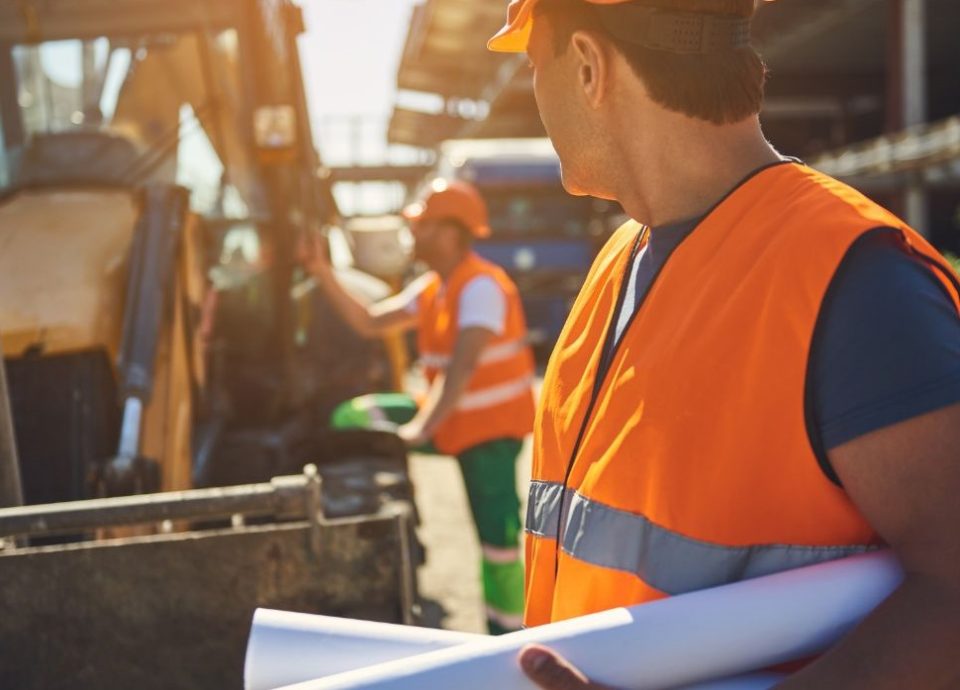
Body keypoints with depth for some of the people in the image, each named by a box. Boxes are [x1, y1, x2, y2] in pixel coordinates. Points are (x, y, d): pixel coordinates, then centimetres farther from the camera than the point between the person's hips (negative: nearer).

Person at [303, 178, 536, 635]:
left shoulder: (481, 288, -21)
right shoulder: (431, 288, 7)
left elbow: (463, 366, -30)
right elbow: (370, 323, 10)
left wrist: (422, 427, -33)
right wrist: (324, 275, 3)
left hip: (491, 426, -9)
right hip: (450, 418, 9)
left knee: (497, 538, -8)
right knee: (353, 418, 4)